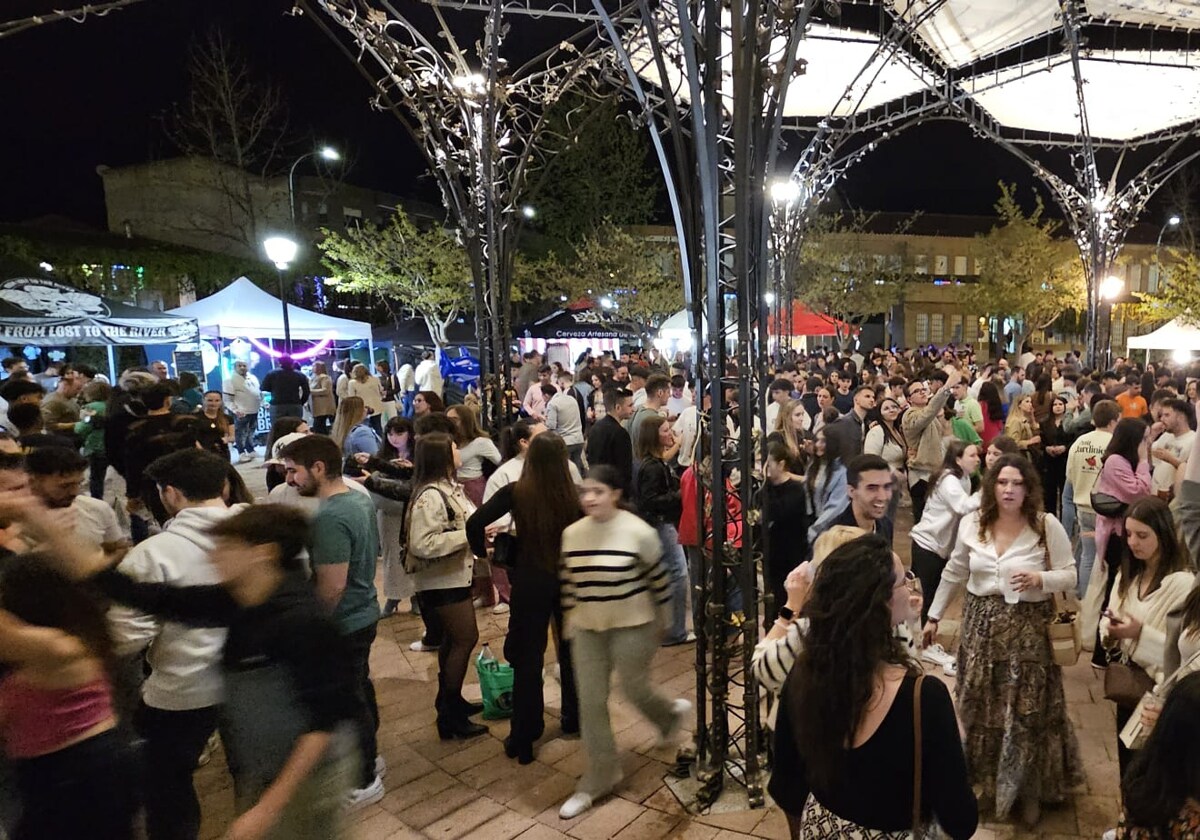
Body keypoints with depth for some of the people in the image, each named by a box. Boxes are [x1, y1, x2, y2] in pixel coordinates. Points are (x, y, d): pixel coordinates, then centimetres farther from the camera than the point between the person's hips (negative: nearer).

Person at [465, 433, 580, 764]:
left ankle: (523, 739, 14)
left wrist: (482, 551, -1)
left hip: (530, 580, -2)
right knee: (572, 650, 21)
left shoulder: (516, 493, -13)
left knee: (528, 658, 8)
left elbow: (475, 523, -18)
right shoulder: (574, 495, -10)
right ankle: (573, 718, 37)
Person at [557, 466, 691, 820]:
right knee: (590, 702, 5)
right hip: (588, 628, 4)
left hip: (632, 626, -4)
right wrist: (569, 619, 13)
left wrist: (660, 617, 4)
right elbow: (568, 579, 9)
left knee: (634, 690, 10)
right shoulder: (572, 533, -4)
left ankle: (672, 713, 45)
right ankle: (600, 776, 23)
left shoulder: (638, 532, -17)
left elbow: (657, 575, -5)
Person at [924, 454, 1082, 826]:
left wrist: (1040, 579, -25)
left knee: (1028, 711, 7)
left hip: (1028, 628, -3)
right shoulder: (971, 523, -2)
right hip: (981, 625, 3)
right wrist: (934, 616, 12)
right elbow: (954, 573, 9)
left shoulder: (1047, 526, -11)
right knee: (983, 709, 15)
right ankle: (991, 781, 38)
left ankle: (1030, 791, 30)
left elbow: (1070, 576, -4)